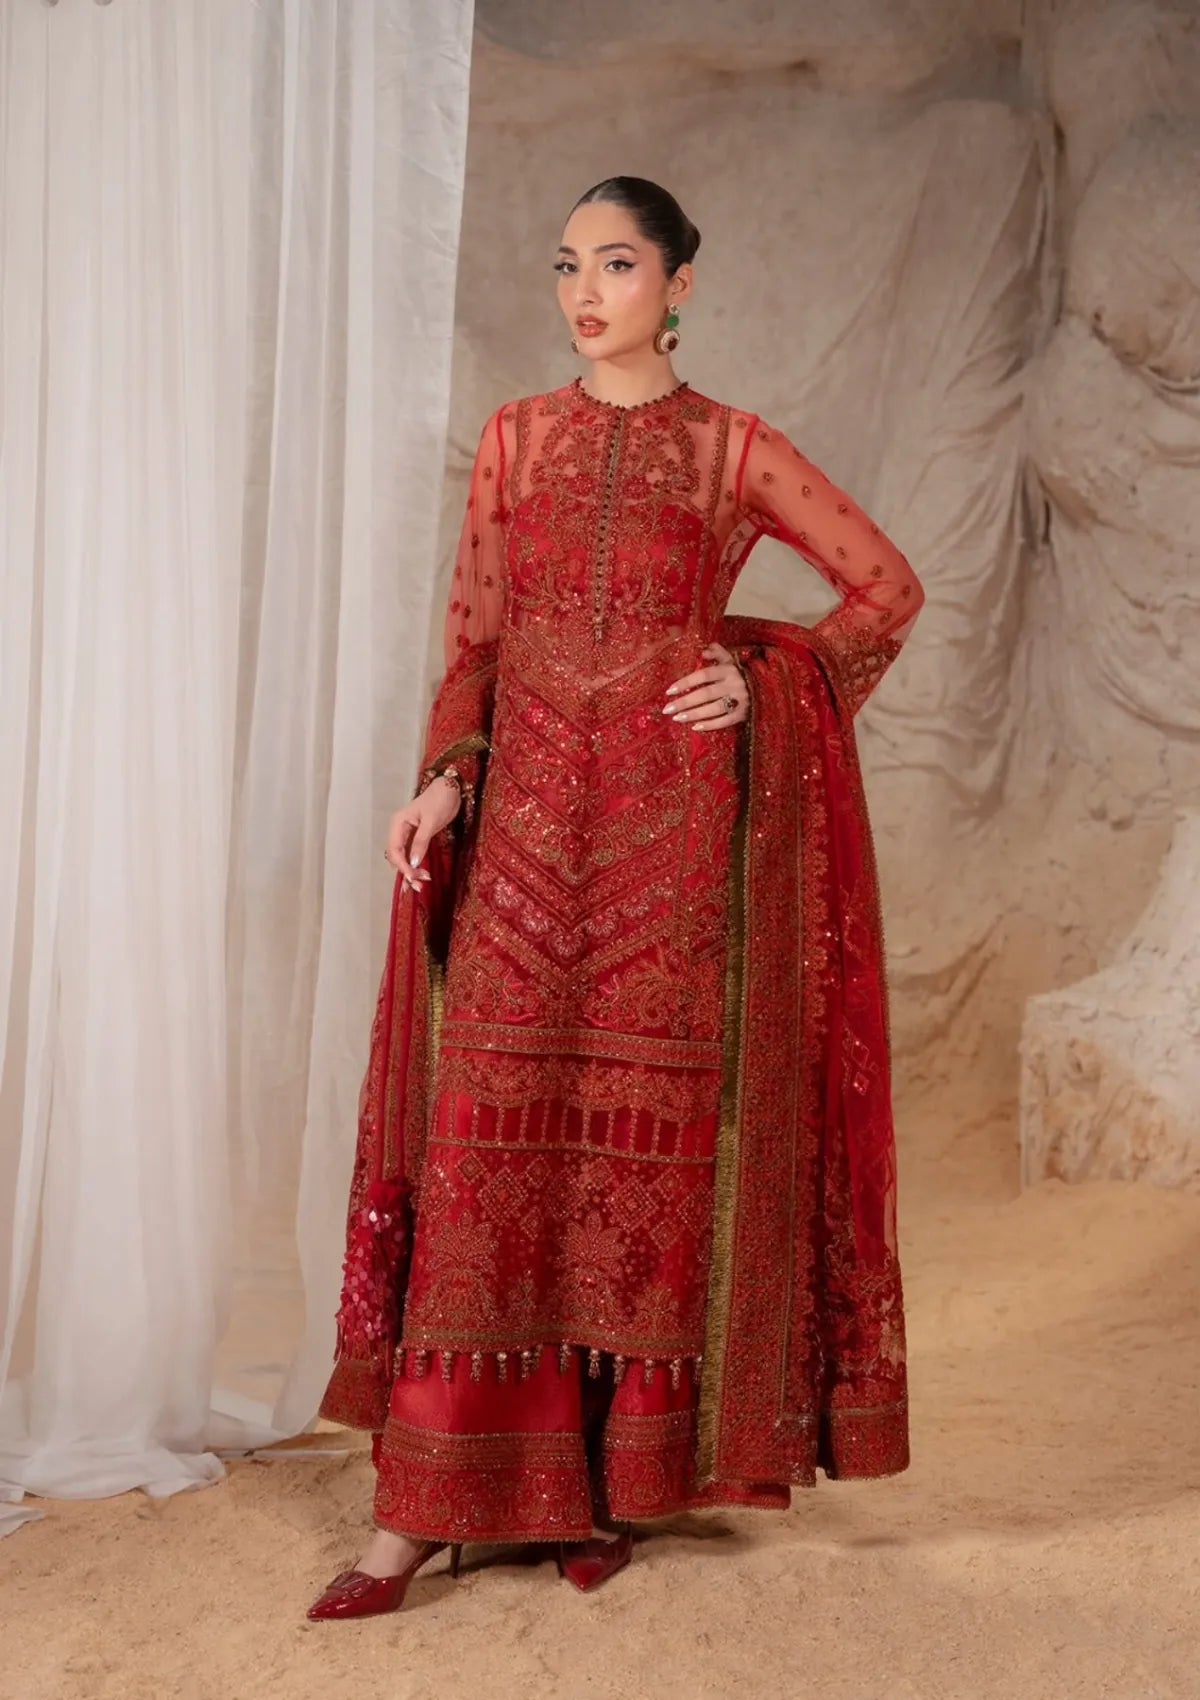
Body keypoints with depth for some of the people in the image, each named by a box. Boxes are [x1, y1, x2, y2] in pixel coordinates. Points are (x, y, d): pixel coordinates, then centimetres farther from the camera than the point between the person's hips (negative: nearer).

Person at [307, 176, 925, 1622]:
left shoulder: (736, 450, 5)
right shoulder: (515, 437, 12)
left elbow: (887, 585, 11)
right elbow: (473, 633, 9)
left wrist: (768, 679, 0)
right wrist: (446, 775, -5)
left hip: (668, 825, -1)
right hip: (525, 819, 2)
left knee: (649, 1134, 1)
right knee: (487, 1138, -4)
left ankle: (616, 1481, 14)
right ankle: (422, 1504, 0)